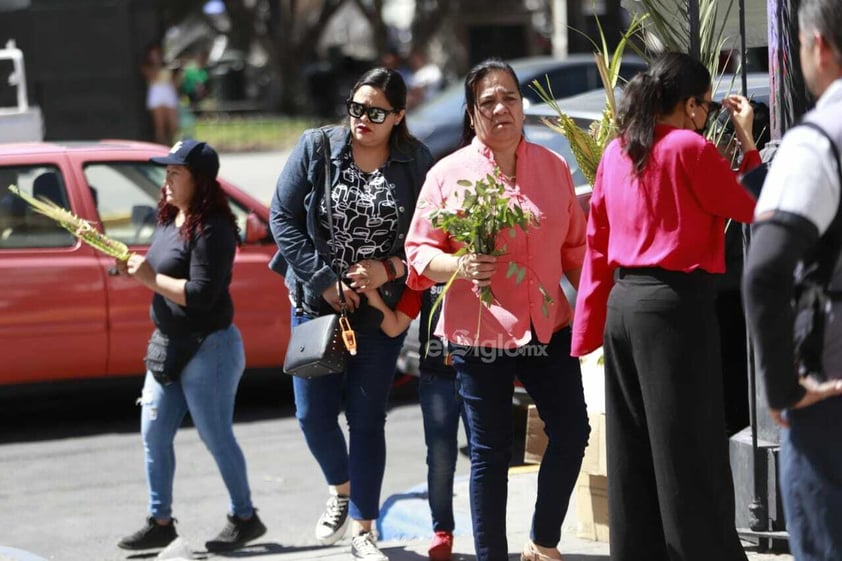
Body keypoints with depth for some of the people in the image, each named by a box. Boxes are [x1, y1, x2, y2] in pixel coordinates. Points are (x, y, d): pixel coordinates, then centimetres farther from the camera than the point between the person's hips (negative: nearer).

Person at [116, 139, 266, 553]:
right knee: (154, 434, 8)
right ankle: (159, 522, 17)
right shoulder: (170, 221, 9)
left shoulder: (212, 229, -20)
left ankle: (244, 518, 17)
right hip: (169, 347, 9)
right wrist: (136, 268, 0)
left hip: (209, 349, -9)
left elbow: (201, 293, -25)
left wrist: (150, 278, -20)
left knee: (215, 436, 1)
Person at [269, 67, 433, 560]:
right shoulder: (316, 148, -4)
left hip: (381, 309, -1)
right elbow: (284, 218, -4)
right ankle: (341, 490, 32)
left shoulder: (417, 163, -5)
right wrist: (324, 281, -10)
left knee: (367, 420, 0)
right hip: (318, 302, 1)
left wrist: (389, 269, -18)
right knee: (314, 415, 2)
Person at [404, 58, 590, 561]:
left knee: (572, 432, 1)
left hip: (548, 326, 3)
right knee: (490, 452, 4)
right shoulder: (449, 174, -3)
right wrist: (461, 267, -20)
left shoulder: (553, 167, 6)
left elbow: (574, 249, 12)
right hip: (480, 333, -3)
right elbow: (419, 252, -2)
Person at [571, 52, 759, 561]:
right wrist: (747, 143, 8)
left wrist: (589, 327, 14)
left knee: (632, 453, 12)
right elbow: (754, 210, -1)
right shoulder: (691, 149, -11)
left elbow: (597, 243, 11)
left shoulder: (616, 153, 9)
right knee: (690, 452, -2)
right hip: (677, 304, -7)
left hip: (622, 303, 7)